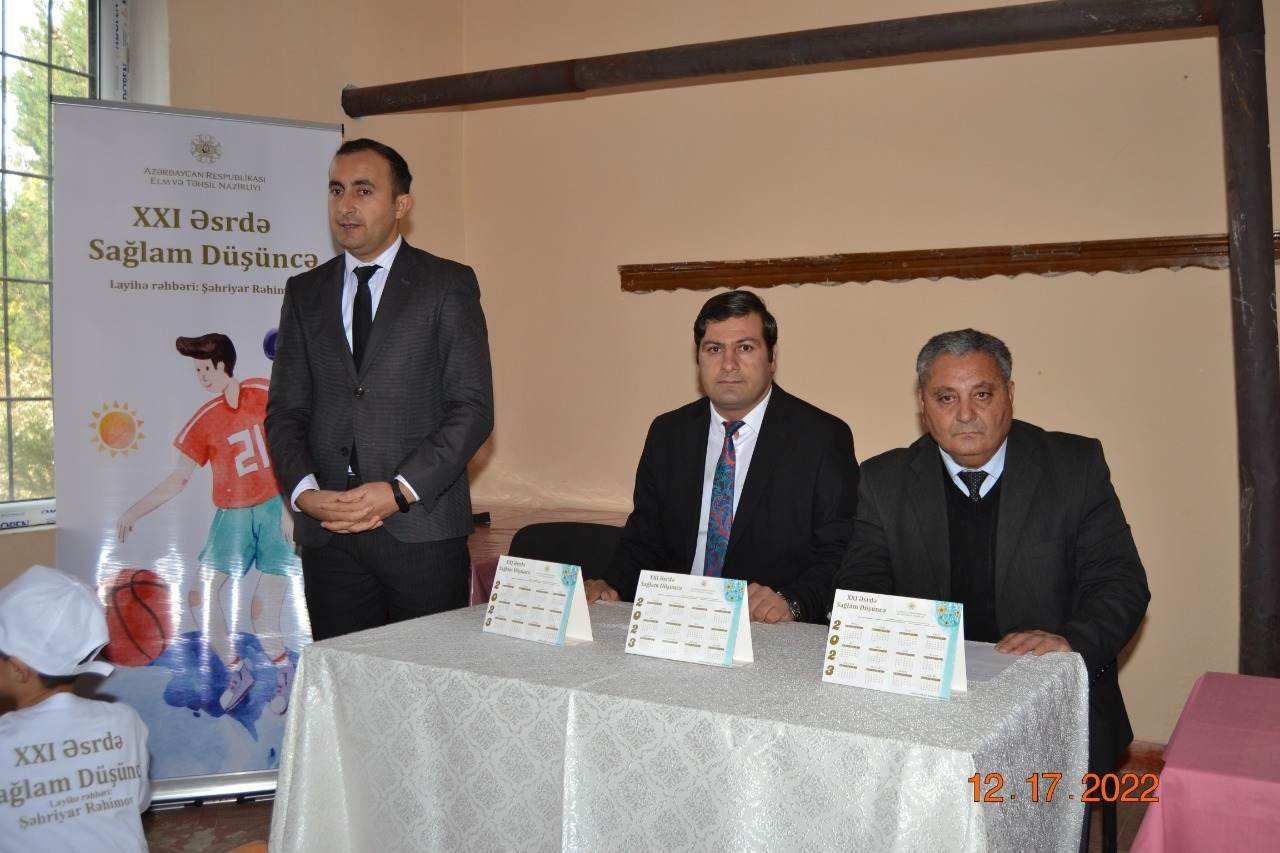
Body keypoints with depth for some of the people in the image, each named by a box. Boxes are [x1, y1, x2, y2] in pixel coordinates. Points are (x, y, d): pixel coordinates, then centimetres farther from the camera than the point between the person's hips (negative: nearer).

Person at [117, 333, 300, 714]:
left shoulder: (263, 394, -4)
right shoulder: (204, 421, 7)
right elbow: (178, 479, 13)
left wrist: (289, 507, -11)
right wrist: (134, 512, 10)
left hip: (276, 506, -4)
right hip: (233, 514, 4)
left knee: (263, 607, -12)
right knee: (200, 596, -4)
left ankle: (285, 671, 13)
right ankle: (237, 673, 14)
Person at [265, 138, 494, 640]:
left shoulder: (448, 285, 2)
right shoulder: (305, 293, 15)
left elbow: (473, 408, -4)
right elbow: (284, 410, 11)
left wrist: (400, 491, -14)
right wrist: (303, 491, -7)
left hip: (422, 527, -3)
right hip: (327, 531, 3)